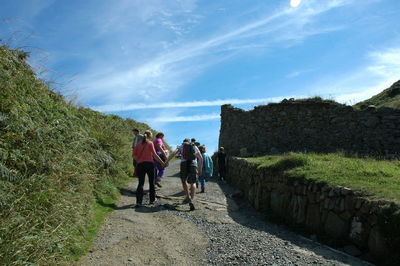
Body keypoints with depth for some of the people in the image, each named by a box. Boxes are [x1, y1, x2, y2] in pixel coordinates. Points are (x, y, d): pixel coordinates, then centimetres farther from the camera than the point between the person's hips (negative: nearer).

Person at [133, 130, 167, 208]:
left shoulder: (138, 144, 8)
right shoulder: (150, 143, -3)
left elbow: (134, 155, 4)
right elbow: (154, 155, -11)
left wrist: (138, 160, 14)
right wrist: (162, 163, -9)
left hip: (140, 164, 3)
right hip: (149, 164, -2)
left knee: (140, 183, 2)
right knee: (151, 182, 13)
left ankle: (138, 202, -9)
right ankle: (152, 199, 22)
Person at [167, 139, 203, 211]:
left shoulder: (181, 146, 17)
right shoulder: (195, 147, 22)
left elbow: (173, 153, -1)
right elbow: (200, 158, 15)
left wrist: (166, 162, -3)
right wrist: (200, 169, 20)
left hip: (184, 164, -1)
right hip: (193, 165, 1)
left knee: (184, 181, 24)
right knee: (193, 183, 13)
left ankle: (188, 196, 13)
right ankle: (191, 200, -5)